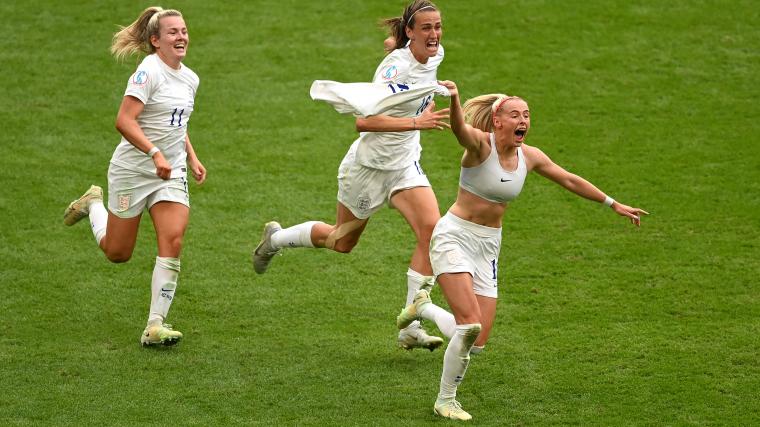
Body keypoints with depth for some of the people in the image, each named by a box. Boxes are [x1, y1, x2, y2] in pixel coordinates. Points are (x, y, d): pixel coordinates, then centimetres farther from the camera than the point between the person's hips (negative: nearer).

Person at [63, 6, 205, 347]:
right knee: (117, 253, 8)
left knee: (172, 243, -15)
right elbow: (124, 121, -25)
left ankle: (155, 326, -10)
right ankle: (93, 204, 41)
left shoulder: (190, 79, 8)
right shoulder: (149, 71, -17)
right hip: (133, 171, -6)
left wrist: (191, 158, 14)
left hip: (171, 175, 6)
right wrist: (155, 153, -33)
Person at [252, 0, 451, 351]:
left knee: (432, 229, -17)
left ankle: (411, 329, -12)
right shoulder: (397, 66, -28)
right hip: (368, 165, -6)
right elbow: (363, 120, -37)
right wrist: (414, 122, -42)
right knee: (342, 241, 13)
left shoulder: (435, 56, -3)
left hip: (404, 165, 6)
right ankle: (275, 238, 45)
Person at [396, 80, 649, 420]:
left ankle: (424, 307, 29)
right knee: (471, 325, -21)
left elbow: (571, 181, 15)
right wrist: (454, 100, -61)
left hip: (488, 247, 6)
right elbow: (460, 128, -39)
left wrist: (613, 204, 20)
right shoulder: (480, 143, -16)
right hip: (454, 237, -6)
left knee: (476, 343, -1)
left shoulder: (529, 156, 2)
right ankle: (445, 401, 1)